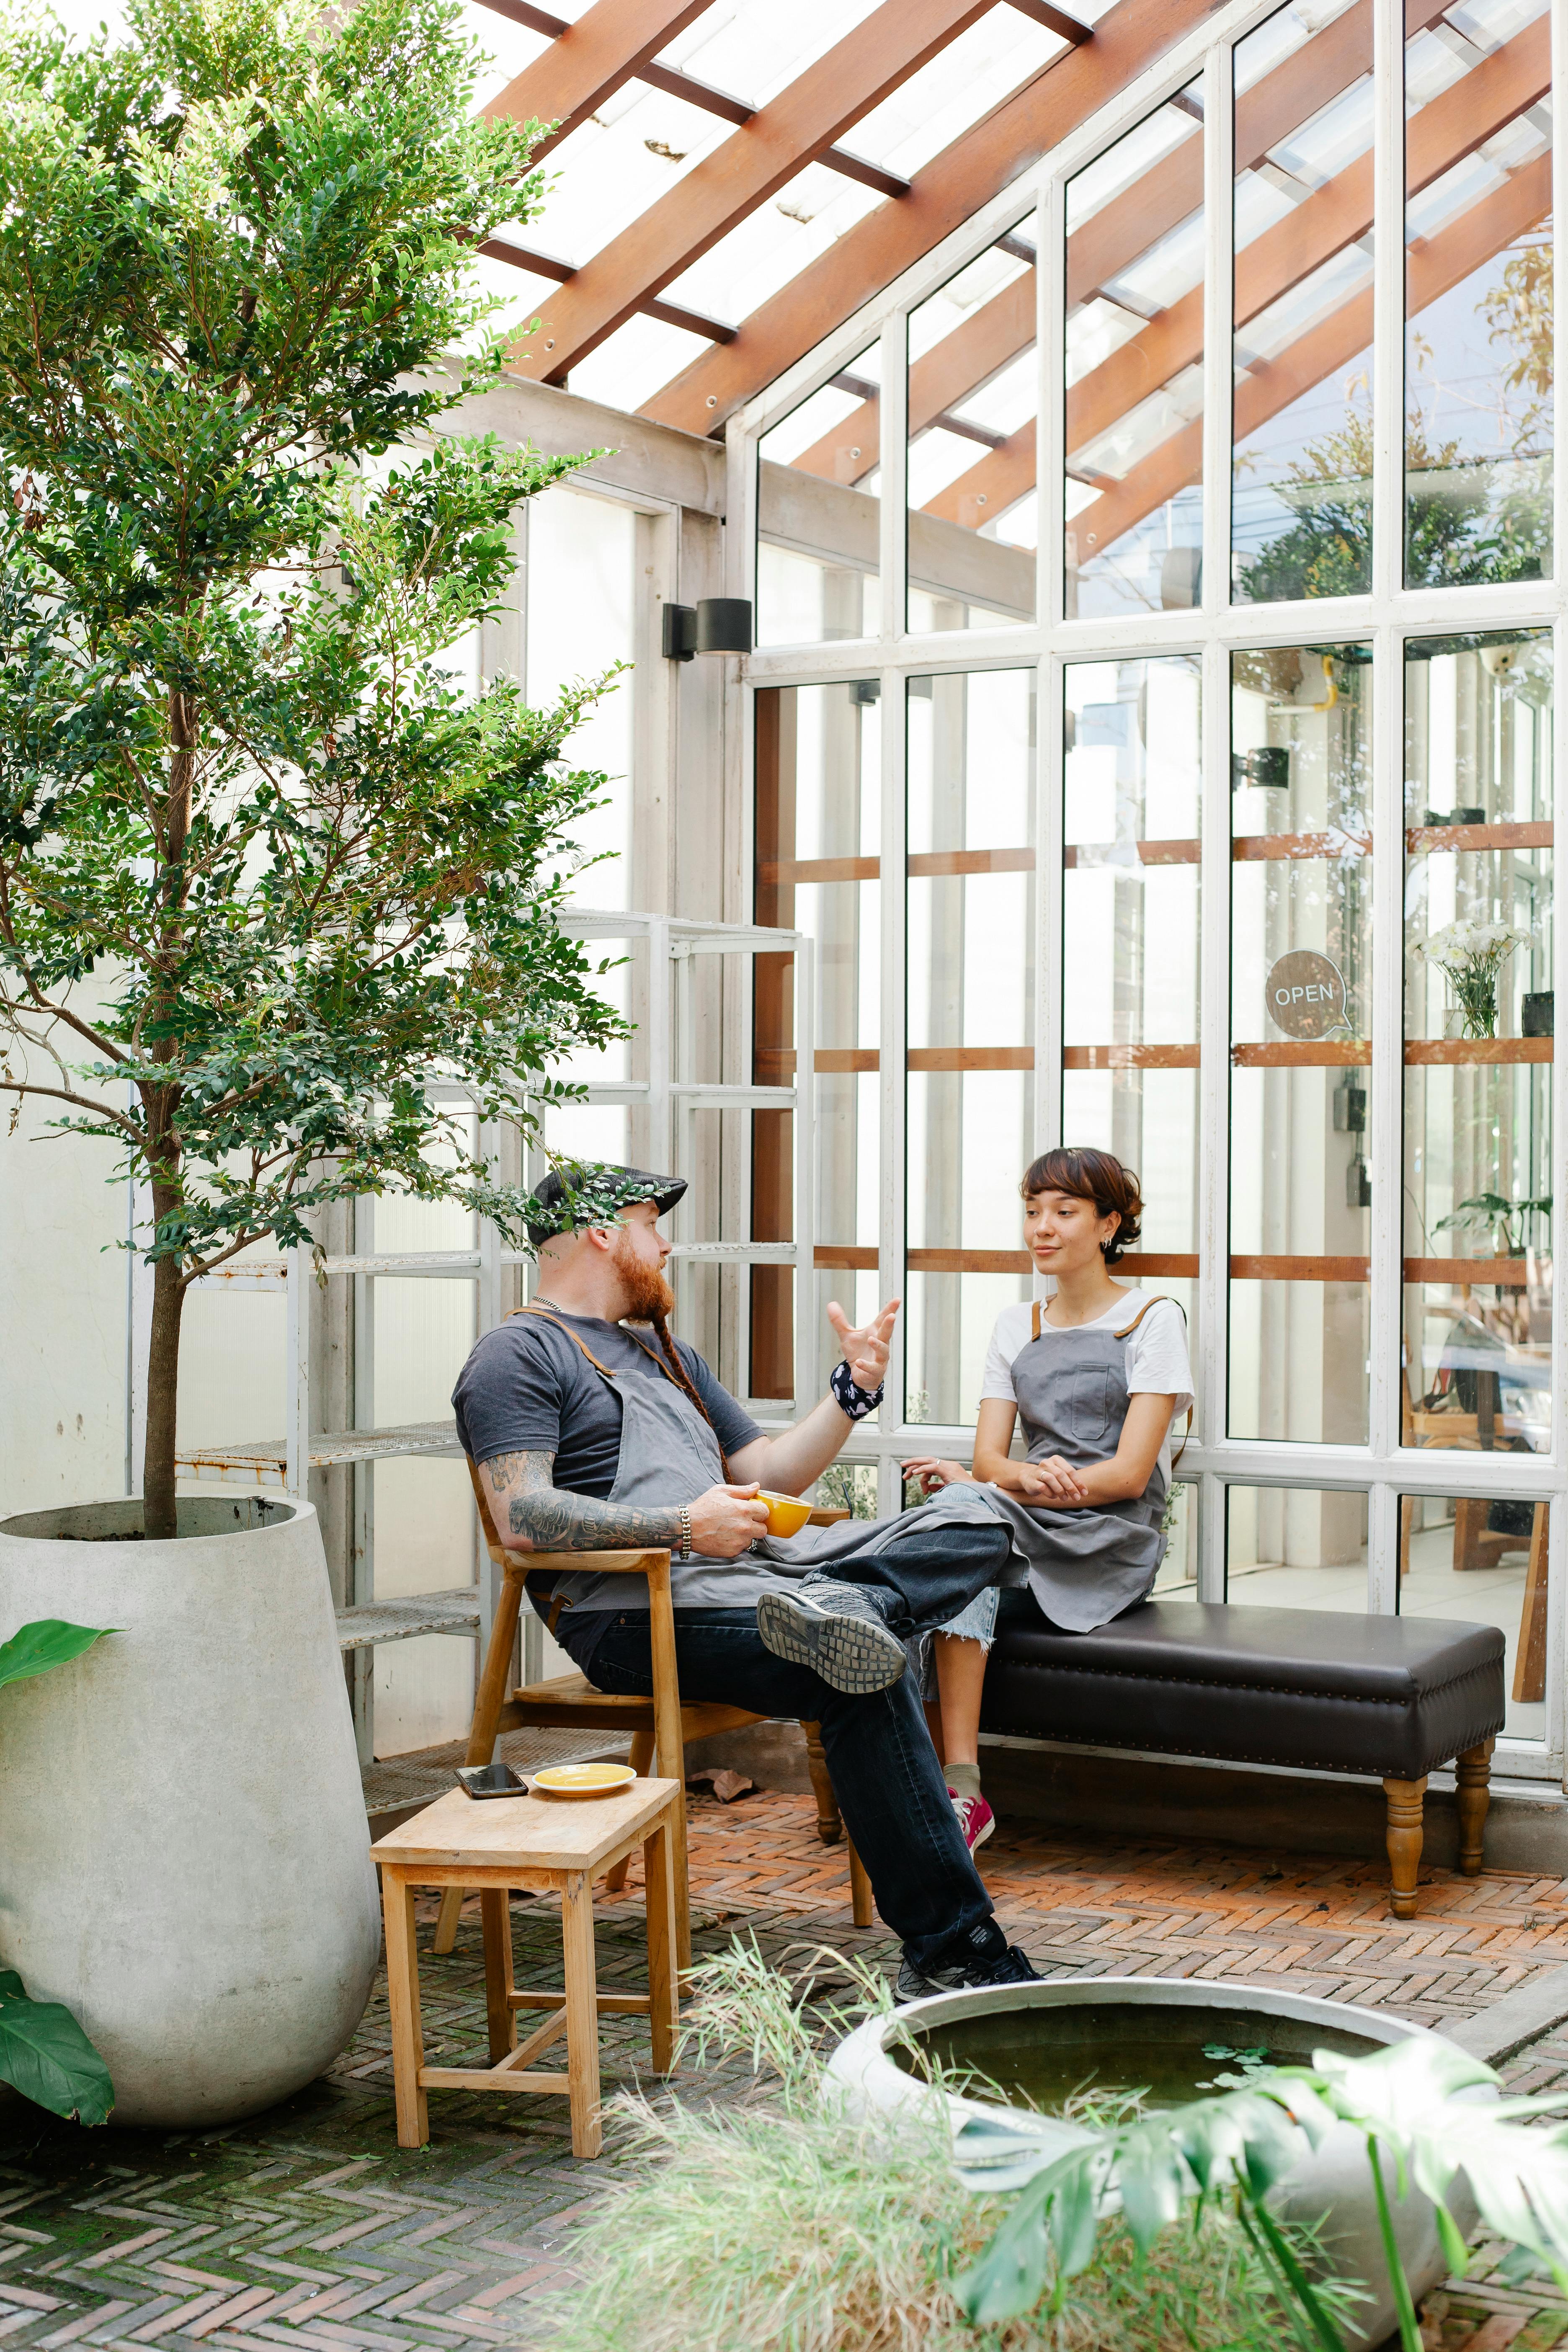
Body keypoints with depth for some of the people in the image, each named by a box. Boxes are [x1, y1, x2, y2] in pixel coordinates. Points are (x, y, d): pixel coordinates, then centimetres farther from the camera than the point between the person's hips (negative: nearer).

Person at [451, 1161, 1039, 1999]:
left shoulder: (667, 1353, 32)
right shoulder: (520, 1355, 4)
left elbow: (767, 1474, 29)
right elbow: (522, 1518, -11)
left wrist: (854, 1389, 15)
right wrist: (684, 1527, -19)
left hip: (752, 1562, 9)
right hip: (633, 1609, -8)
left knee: (974, 1525, -5)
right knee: (866, 1677, -30)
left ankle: (837, 1608, -35)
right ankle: (952, 1952, -27)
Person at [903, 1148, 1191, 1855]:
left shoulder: (1152, 1320, 4)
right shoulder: (1015, 1326, 20)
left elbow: (1130, 1475, -7)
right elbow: (990, 1458, 8)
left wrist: (978, 1484, -17)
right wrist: (1028, 1478, -19)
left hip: (1115, 1546, -4)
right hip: (1025, 1533, 4)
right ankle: (961, 1790, -38)